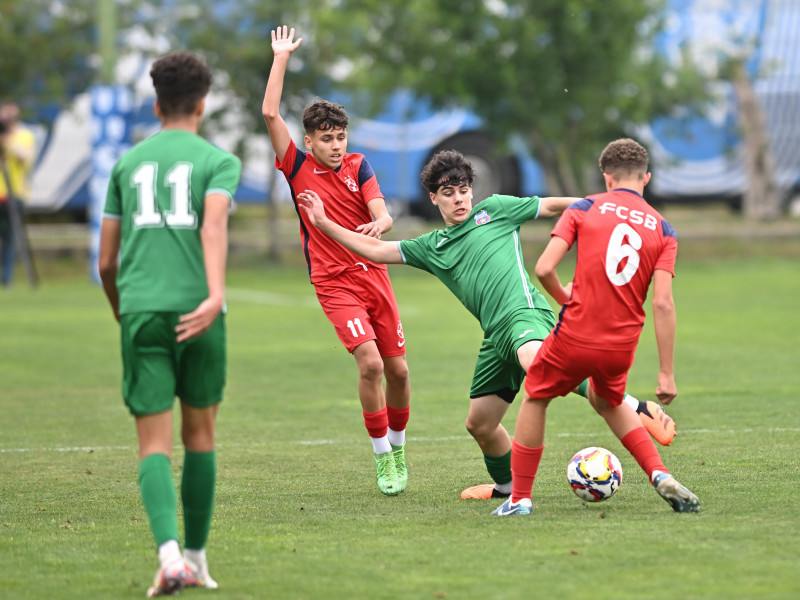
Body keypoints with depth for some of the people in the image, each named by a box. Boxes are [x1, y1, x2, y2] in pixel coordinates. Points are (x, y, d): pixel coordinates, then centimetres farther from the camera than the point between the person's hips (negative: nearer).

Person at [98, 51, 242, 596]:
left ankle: (170, 555, -23)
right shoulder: (218, 161, 6)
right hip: (197, 313, -1)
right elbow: (214, 226, -16)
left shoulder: (128, 163, 17)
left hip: (141, 312, 2)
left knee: (155, 443, -2)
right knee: (200, 434, 15)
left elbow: (106, 262, 17)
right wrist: (216, 295, -29)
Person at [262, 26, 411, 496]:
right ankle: (383, 459, -8)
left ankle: (398, 446, 30)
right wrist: (281, 58, -8)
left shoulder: (358, 166, 4)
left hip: (374, 276, 3)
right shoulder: (299, 169, -2)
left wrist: (379, 224, -32)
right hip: (334, 283, -3)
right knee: (369, 362, -19)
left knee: (397, 368, 7)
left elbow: (383, 215, -8)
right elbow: (271, 114, -11)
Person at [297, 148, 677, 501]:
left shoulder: (494, 210, 13)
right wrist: (324, 224, 22)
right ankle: (507, 485, 34)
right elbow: (377, 250, 26)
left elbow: (551, 207, 17)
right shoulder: (432, 247, 23)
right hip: (496, 334, 7)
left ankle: (631, 407, -50)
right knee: (479, 424, 9)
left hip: (524, 311, -7)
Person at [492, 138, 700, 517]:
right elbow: (663, 304, -5)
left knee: (535, 400, 21)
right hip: (622, 344, 3)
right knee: (607, 402, 31)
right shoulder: (662, 230, 4)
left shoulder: (584, 209, -1)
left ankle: (520, 499, 20)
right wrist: (666, 374, -5)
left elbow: (544, 269, -10)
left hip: (575, 335, -3)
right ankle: (661, 476, 16)